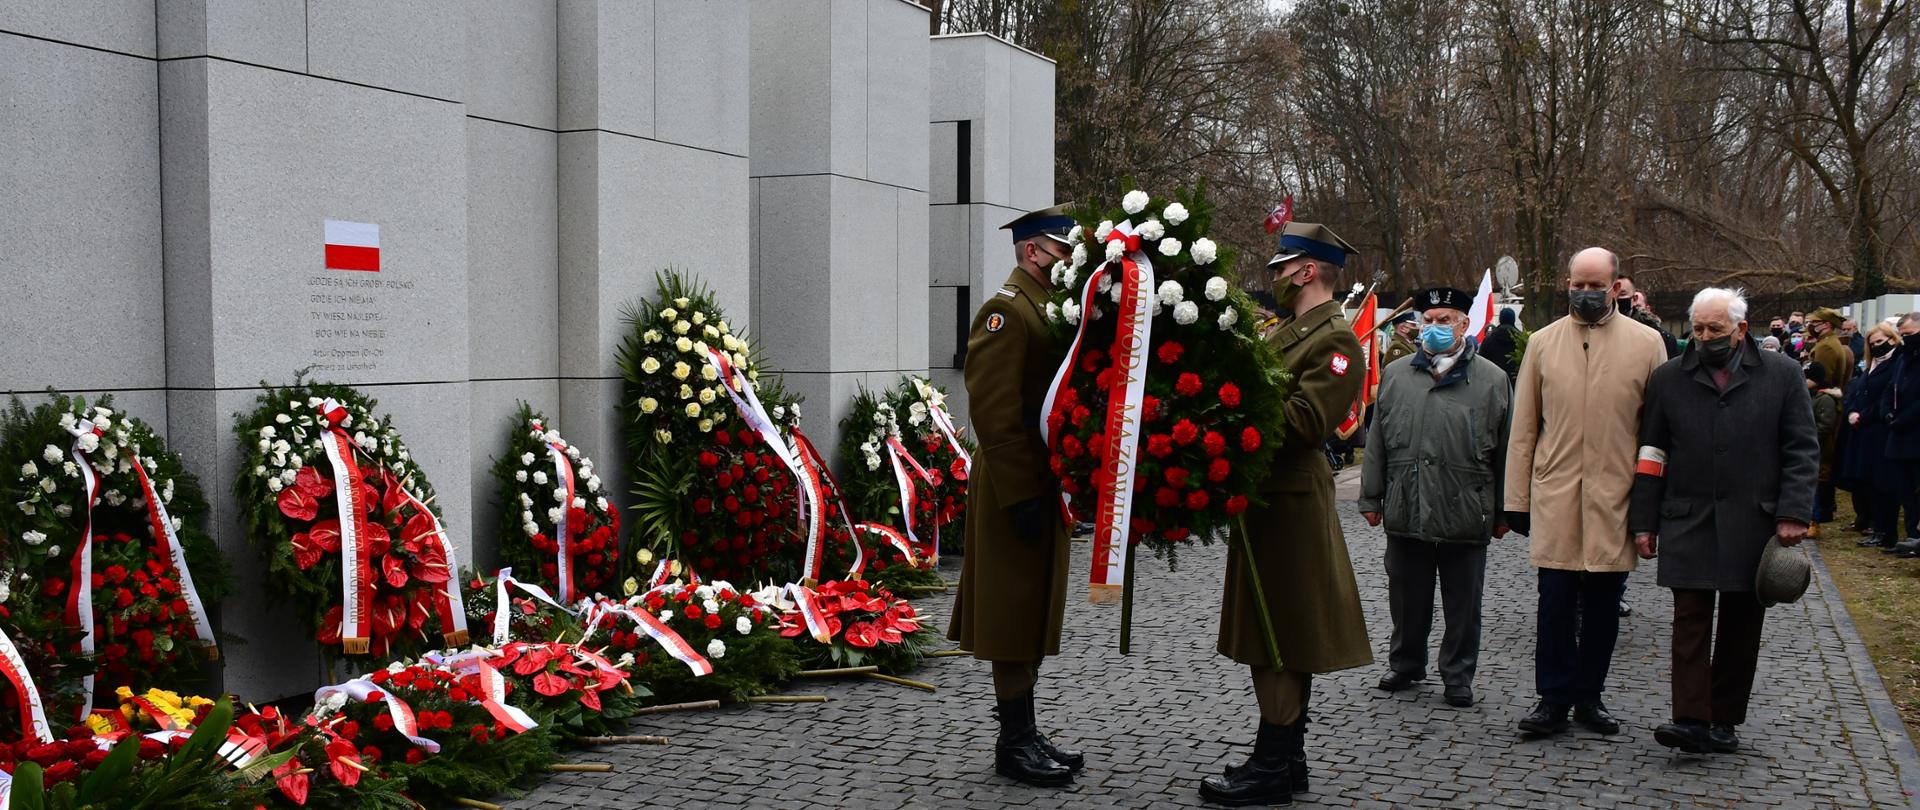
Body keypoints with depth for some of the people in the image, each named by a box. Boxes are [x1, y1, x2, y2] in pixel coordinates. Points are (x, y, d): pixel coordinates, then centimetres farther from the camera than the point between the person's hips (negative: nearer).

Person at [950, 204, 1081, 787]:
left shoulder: (1052, 308, 15)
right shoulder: (1006, 311, -14)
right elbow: (994, 412, -21)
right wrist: (1019, 495, -23)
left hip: (1047, 484, 9)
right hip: (1016, 490, -9)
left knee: (1036, 610, 14)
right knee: (1015, 613, -1)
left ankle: (1023, 732, 24)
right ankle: (1014, 743, 9)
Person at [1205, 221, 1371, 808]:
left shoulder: (1337, 339, -12)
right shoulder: (1290, 330, 18)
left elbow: (1302, 420, -23)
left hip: (1289, 502, -10)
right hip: (1271, 496, 10)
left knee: (1277, 636, -4)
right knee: (1280, 634, 15)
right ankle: (1286, 759, 25)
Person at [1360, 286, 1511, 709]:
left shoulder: (1491, 380, 2)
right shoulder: (1395, 376, 8)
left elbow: (1504, 451, 4)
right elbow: (1376, 443, 11)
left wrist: (1503, 512, 3)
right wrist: (1371, 498, 8)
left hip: (1466, 514, -2)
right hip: (1406, 511, 2)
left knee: (1462, 603, 8)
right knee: (1407, 597, 12)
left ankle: (1458, 675, 22)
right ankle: (1405, 664, 30)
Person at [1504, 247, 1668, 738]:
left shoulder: (1646, 343, 2)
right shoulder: (1542, 343, 6)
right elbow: (1523, 429, 7)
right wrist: (1517, 499, 4)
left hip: (1615, 499, 0)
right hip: (1555, 496, 0)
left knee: (1603, 604, 9)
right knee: (1556, 602, 1)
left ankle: (1589, 696, 22)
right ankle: (1554, 699, 11)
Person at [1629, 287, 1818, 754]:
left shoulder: (1782, 376, 3)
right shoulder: (1669, 379, 6)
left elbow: (1802, 451, 2)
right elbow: (1651, 453, 7)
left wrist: (1793, 514, -8)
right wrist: (1644, 521, 3)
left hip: (1753, 525, 0)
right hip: (1689, 524, 0)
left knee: (1742, 626, 8)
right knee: (1690, 622, -4)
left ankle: (1724, 720, 17)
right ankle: (1691, 720, -5)